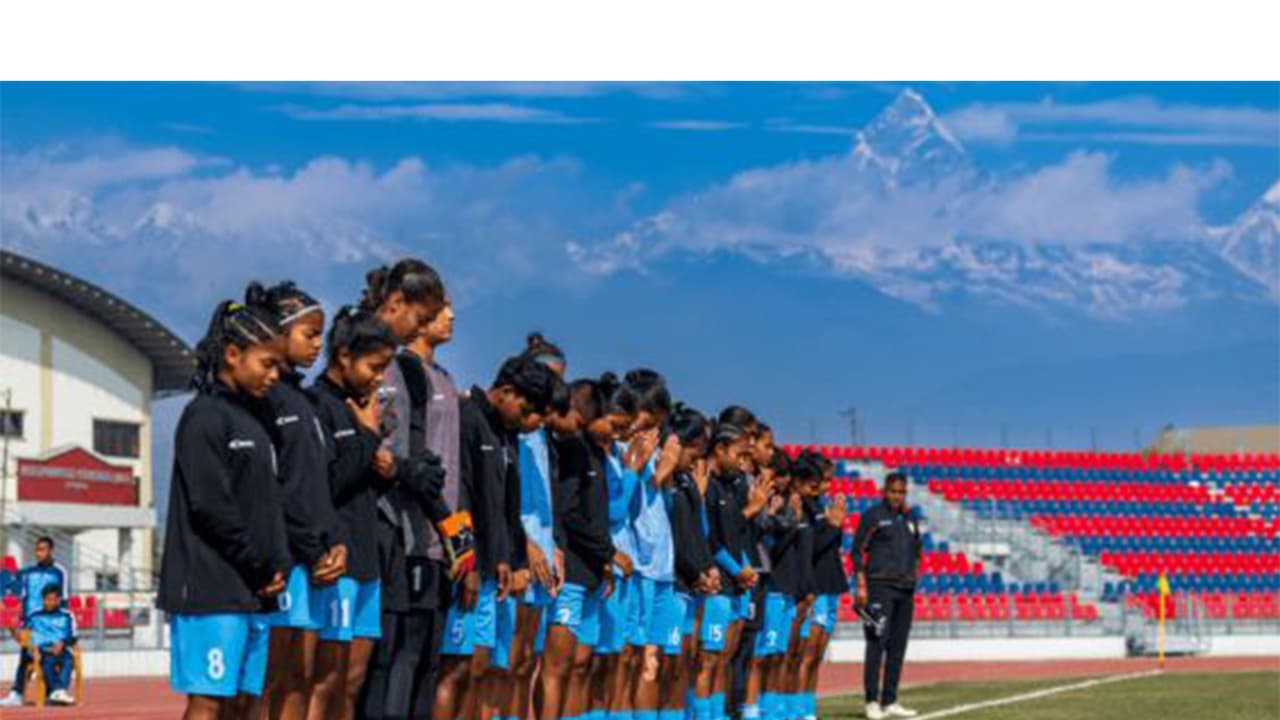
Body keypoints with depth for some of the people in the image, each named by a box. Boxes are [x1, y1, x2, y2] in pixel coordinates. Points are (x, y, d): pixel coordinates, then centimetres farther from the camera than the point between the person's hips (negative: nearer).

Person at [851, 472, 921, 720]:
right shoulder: (872, 516, -2)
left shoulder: (909, 519, 16)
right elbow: (857, 551, -5)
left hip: (905, 589, 6)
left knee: (897, 647, 6)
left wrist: (913, 580, 13)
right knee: (877, 643, -11)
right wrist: (861, 586, -11)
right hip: (879, 586, -6)